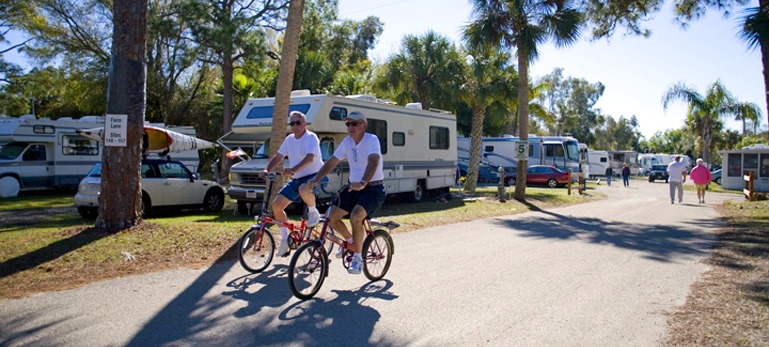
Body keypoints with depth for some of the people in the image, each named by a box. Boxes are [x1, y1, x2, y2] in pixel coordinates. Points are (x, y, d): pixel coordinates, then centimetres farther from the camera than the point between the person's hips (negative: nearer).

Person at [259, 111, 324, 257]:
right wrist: (266, 170, -5)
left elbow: (309, 158, -28)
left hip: (314, 176, -7)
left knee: (304, 190, -42)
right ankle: (285, 239, 12)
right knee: (276, 205, -1)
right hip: (296, 179, 7)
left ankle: (313, 212, -9)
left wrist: (293, 170, -43)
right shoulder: (289, 139, 10)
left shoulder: (311, 137, -12)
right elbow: (278, 157, 12)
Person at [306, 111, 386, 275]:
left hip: (374, 188, -7)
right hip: (354, 187, 7)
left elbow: (373, 162, -33)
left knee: (355, 216, -30)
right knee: (332, 216, -4)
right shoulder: (347, 142, 5)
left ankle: (357, 258, -13)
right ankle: (349, 240, 25)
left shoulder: (371, 140, -16)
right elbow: (331, 162, 6)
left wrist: (363, 182, -50)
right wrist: (316, 179, -8)